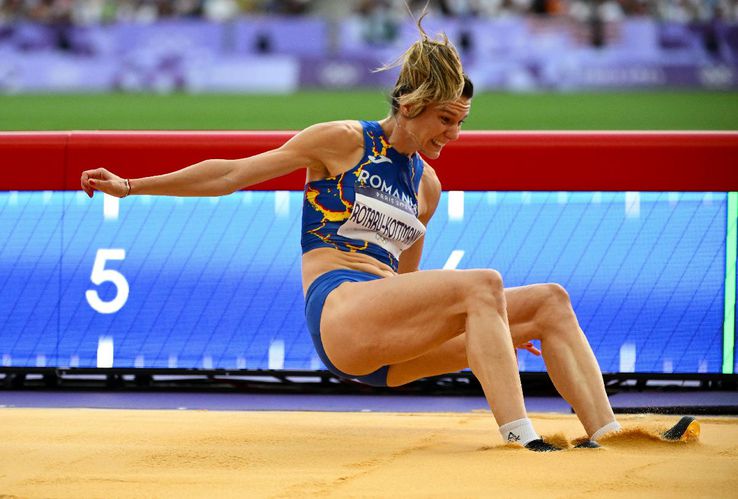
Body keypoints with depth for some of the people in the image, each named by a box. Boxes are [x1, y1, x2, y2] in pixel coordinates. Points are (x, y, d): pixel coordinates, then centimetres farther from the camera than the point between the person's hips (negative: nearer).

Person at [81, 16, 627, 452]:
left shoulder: (427, 185, 22)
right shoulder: (342, 141, 3)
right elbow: (233, 174, 6)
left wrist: (492, 329, 23)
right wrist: (131, 186, 6)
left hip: (388, 346, 7)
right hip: (338, 310, -7)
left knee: (550, 301, -7)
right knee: (483, 282, -30)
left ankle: (608, 437, -21)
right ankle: (521, 440, -42)